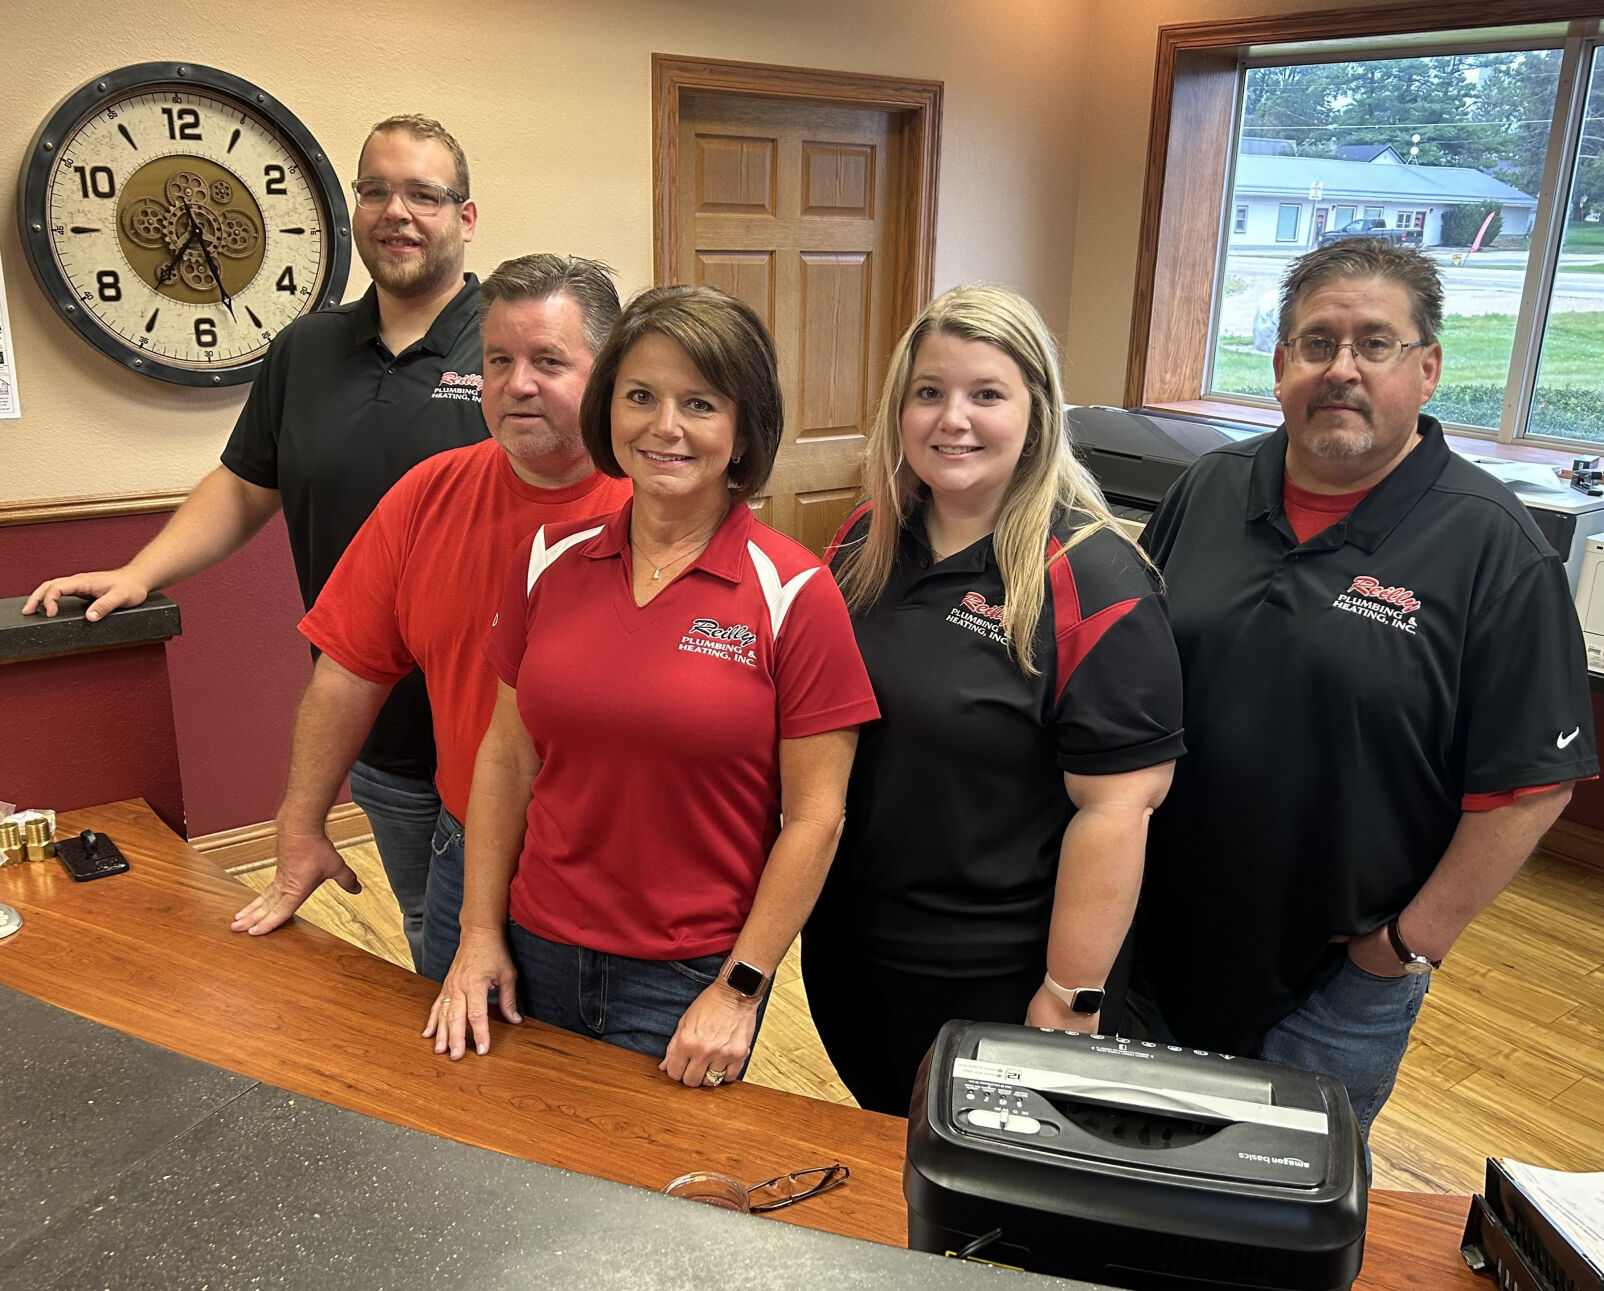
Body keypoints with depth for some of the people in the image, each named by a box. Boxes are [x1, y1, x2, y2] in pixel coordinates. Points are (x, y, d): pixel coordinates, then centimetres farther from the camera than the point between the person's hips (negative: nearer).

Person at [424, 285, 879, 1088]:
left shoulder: (794, 594, -13)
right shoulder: (550, 561, -1)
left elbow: (814, 816, -10)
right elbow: (507, 756, 6)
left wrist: (739, 991, -10)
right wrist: (480, 933, 4)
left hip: (689, 982, -3)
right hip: (538, 954, 4)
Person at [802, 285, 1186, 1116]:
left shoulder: (1092, 584, -20)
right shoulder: (865, 544, -1)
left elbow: (1115, 808, -20)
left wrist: (1070, 999, -17)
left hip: (991, 982, -5)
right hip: (842, 944, 6)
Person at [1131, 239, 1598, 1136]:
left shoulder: (1490, 546, -14)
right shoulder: (1208, 491, 0)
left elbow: (1531, 782, -13)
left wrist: (1413, 944, -11)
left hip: (1341, 973, -3)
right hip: (1163, 938, 4)